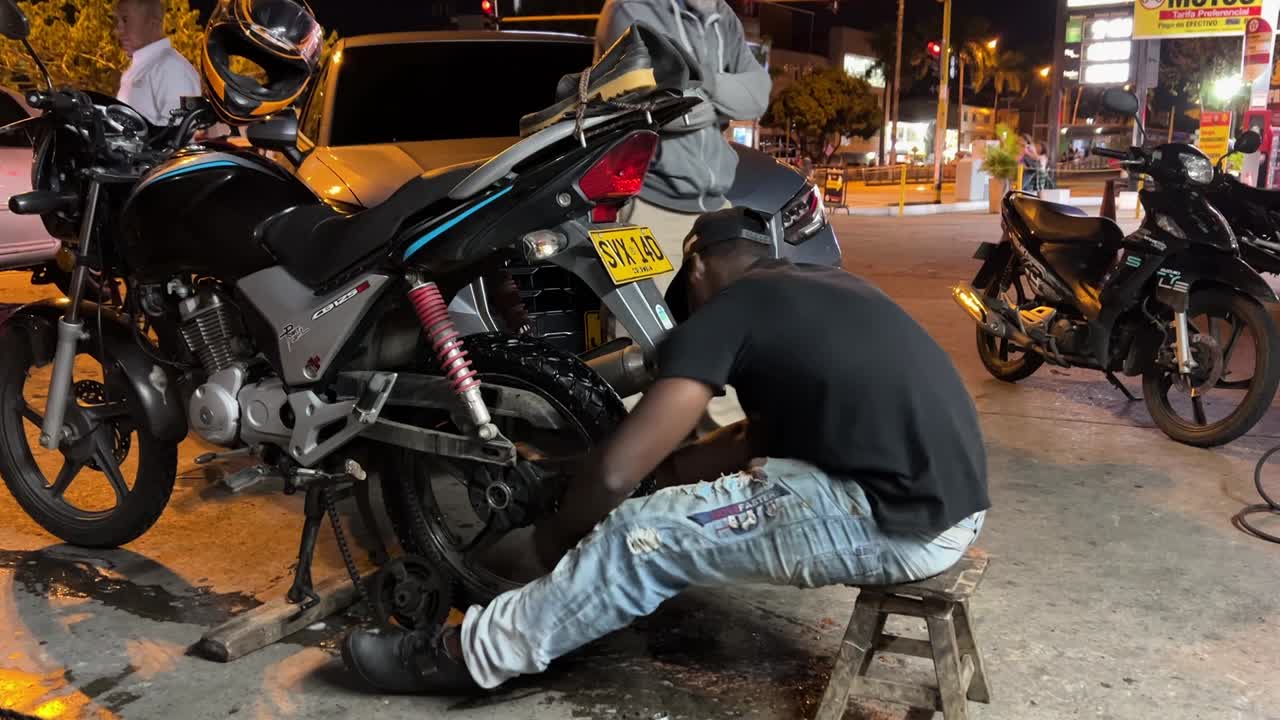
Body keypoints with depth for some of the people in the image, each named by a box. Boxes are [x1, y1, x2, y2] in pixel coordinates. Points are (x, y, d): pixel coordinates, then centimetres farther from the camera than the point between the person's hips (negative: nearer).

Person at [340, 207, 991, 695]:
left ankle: (476, 651, 12)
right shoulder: (823, 284, 17)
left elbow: (616, 471, -9)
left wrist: (554, 537, 9)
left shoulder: (725, 310, -7)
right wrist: (672, 467, 24)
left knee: (646, 534, -4)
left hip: (896, 523, -9)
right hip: (950, 503, 9)